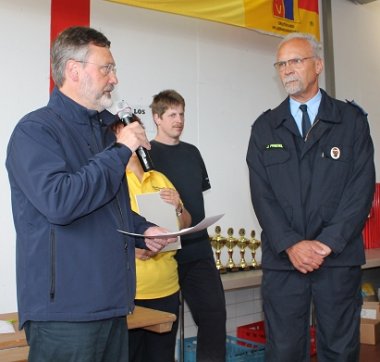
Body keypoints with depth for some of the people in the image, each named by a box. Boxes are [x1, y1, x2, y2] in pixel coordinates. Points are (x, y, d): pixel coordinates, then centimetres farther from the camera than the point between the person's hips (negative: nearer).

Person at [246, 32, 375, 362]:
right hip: (282, 259, 1)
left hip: (340, 258, -1)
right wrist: (291, 244, -11)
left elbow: (362, 187, -3)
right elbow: (261, 193, 2)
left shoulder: (351, 119, 5)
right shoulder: (265, 127, 9)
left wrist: (327, 243, -12)